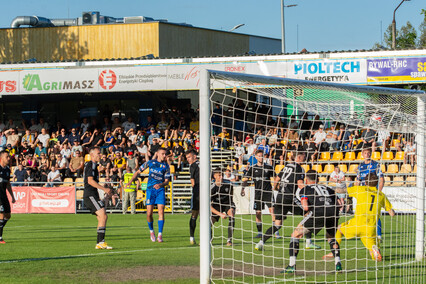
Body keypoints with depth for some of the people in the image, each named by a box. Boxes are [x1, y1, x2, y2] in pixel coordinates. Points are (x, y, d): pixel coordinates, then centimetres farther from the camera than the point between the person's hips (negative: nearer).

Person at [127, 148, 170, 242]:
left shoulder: (166, 166, 5)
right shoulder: (150, 163, 5)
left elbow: (167, 181, 2)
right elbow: (138, 172, 12)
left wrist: (161, 184, -20)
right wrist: (131, 181, 0)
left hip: (160, 189, 0)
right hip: (150, 189, 0)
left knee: (161, 212, -12)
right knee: (149, 213, -5)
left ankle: (160, 235, -10)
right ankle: (151, 231, 21)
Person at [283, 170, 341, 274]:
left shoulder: (305, 189, 19)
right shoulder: (328, 189, 32)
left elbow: (306, 207, 3)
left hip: (318, 212, -4)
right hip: (333, 213, 4)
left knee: (295, 235, 12)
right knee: (331, 238, 32)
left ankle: (292, 265, 4)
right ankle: (338, 263, 14)